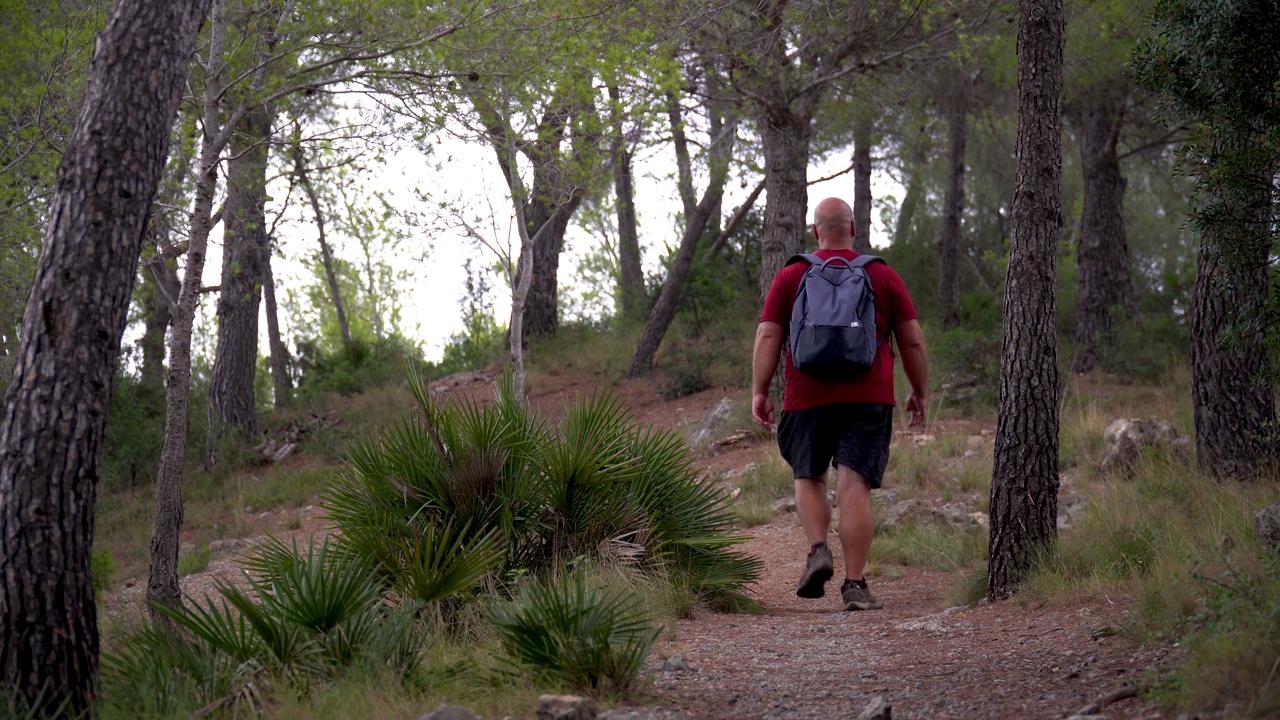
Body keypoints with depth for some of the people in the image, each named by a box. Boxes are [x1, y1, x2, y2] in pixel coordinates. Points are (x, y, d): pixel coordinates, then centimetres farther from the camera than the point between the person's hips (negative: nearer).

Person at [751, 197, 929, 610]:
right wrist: (920, 393, 17)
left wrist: (759, 391, 1)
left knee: (808, 478, 19)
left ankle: (818, 550, -4)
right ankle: (855, 585, -8)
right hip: (868, 398, 0)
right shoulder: (884, 277, 9)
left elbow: (768, 336, 1)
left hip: (808, 398, 1)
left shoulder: (790, 277, 8)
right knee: (854, 487, -4)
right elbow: (912, 341, 8)